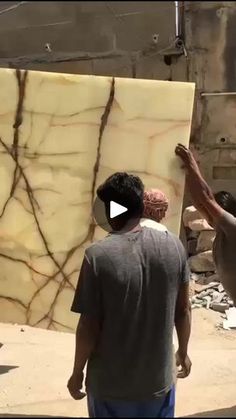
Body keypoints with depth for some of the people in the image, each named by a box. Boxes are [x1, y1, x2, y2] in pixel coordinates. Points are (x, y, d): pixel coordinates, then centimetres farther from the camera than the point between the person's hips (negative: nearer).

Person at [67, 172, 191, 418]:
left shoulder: (98, 255, -20)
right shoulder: (173, 246, -10)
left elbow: (89, 326, -15)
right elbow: (183, 309, -1)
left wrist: (77, 372, 1)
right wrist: (183, 351, 15)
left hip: (110, 384, -2)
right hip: (159, 379, 3)